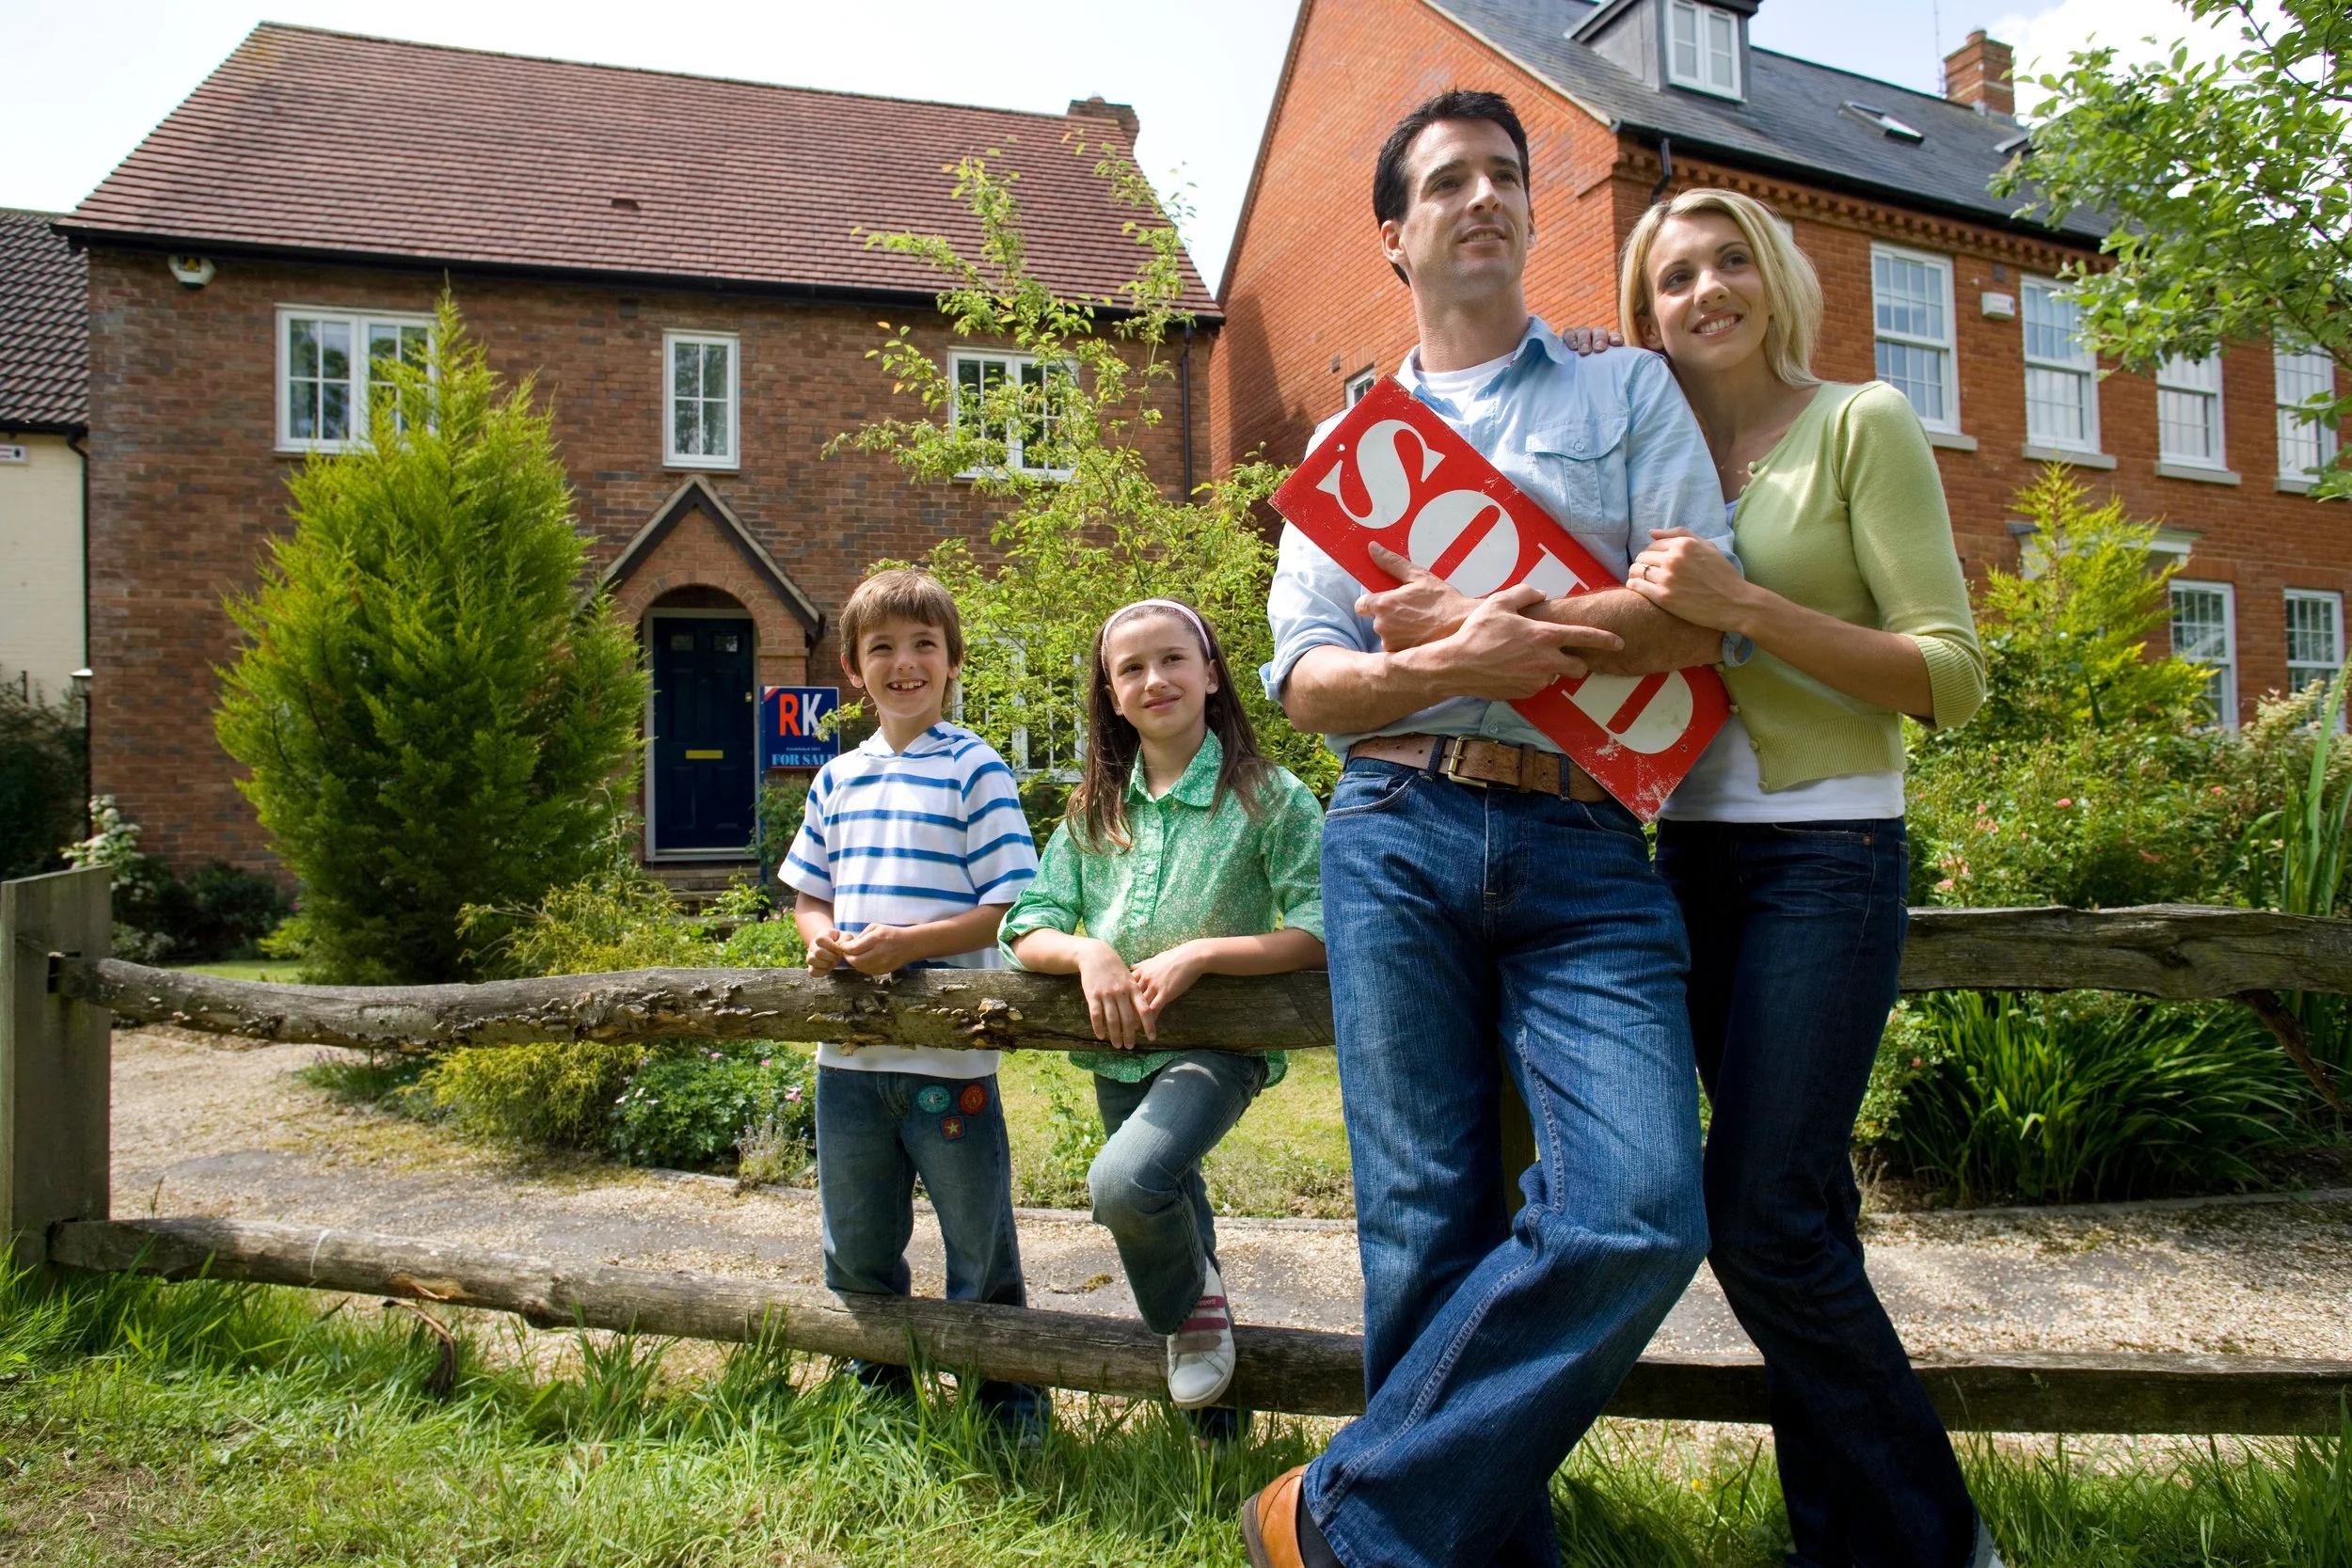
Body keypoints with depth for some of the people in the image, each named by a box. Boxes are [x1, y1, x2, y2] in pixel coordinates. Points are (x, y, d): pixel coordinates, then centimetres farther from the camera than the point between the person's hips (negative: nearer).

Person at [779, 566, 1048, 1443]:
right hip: (849, 1053, 5)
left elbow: (1011, 906, -11)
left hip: (949, 1055, -5)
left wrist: (908, 942, -22)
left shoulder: (974, 769, -6)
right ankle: (879, 1392, 41)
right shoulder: (838, 779, 10)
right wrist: (820, 936, -5)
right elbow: (808, 893, 18)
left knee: (978, 1251, 9)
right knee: (855, 1252, 19)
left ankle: (1009, 1405, 29)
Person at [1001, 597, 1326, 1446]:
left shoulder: (1268, 797, -7)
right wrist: (1089, 953, -19)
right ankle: (1209, 1415, 42)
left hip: (1218, 1042, -5)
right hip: (1119, 1051, 5)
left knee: (1124, 1182, -30)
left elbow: (1323, 932, -14)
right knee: (1168, 1217, 18)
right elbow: (1027, 928, 3)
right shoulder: (1094, 811, 7)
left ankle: (1195, 1305, 4)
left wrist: (1198, 953, -22)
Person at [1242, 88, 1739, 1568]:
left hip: (1585, 850, 0)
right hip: (1398, 836, 1)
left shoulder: (1628, 391, 17)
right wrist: (1465, 663, -11)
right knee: (1426, 1224, 1)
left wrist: (1481, 626, -6)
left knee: (1640, 1214, -16)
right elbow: (1305, 681, 7)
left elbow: (1702, 618, 2)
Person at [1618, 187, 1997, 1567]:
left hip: (1827, 852, -6)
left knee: (1765, 1221, -9)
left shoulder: (1862, 423, -3)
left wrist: (1742, 607, -20)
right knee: (1799, 1210, 11)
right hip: (1693, 853, 6)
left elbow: (1950, 677, -10)